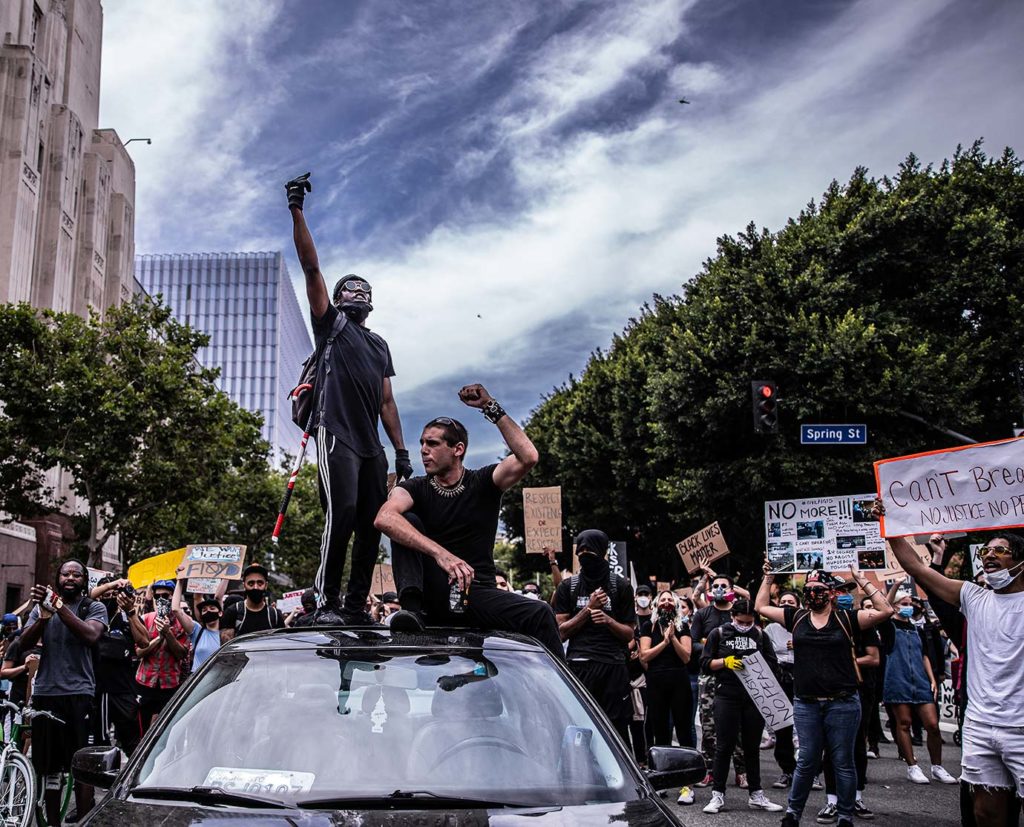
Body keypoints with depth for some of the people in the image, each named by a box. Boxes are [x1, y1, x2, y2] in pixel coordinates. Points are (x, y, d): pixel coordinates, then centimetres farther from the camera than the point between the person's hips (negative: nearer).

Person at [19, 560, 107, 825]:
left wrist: (59, 607, -20)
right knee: (49, 765, 9)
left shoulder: (94, 608, 4)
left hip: (78, 693, -3)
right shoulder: (42, 606, 14)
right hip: (45, 692, 4)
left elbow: (91, 635, -15)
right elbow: (25, 643, 2)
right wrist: (44, 617, -16)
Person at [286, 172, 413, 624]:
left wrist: (401, 450, 13)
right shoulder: (331, 324, 11)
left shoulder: (380, 346, 26)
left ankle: (356, 604, 8)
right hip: (336, 436, -6)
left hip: (371, 445, 6)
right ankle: (328, 602, -15)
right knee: (342, 512, -19)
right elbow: (311, 266, 1)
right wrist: (297, 210, -6)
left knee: (372, 523, 2)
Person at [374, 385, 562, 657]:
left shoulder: (484, 483, 3)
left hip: (477, 594, 0)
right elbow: (384, 518, -23)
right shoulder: (416, 488, 1)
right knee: (407, 522, -19)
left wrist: (492, 408, -17)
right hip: (433, 593, 0)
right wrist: (440, 553, -37)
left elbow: (528, 458, -17)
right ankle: (411, 607, -32)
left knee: (539, 614, -28)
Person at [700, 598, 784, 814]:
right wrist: (725, 661, -15)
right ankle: (717, 795, 7)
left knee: (753, 747, 11)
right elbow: (705, 663, 1)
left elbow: (773, 664, 9)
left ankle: (756, 795, 20)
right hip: (727, 697, -2)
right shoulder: (718, 633, 3)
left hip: (755, 697, 2)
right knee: (724, 746, 0)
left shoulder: (760, 635, 9)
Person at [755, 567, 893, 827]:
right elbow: (761, 607, 15)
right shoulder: (796, 617, 7)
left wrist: (861, 581, -7)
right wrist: (768, 578, 13)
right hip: (806, 704, 2)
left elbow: (885, 611, -8)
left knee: (843, 762, 7)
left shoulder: (846, 618, -1)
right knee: (807, 761, 9)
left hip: (842, 704, -2)